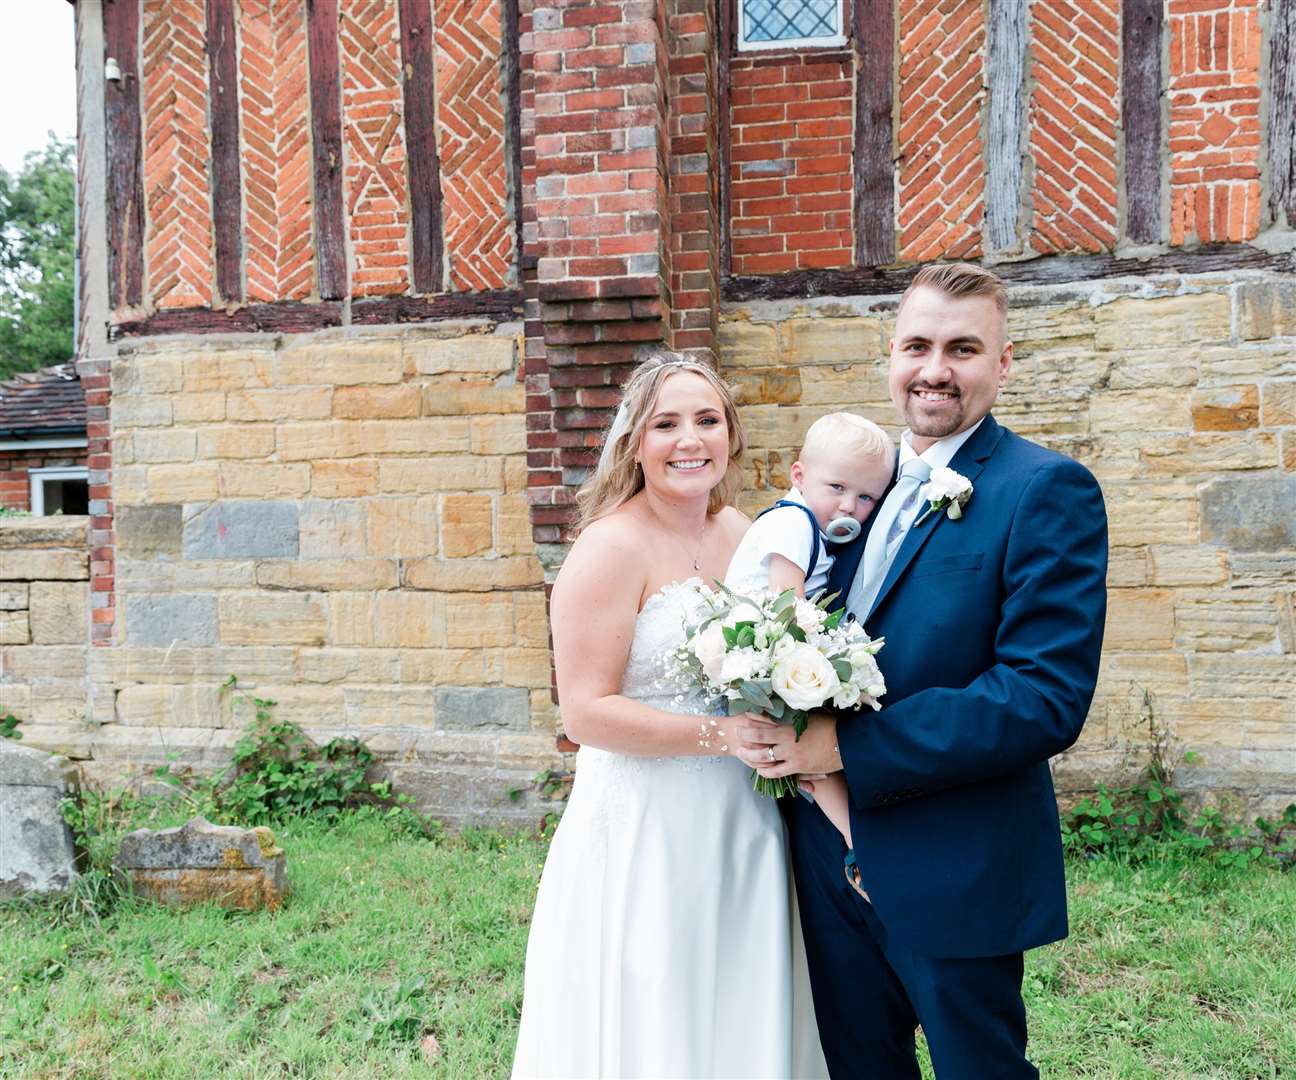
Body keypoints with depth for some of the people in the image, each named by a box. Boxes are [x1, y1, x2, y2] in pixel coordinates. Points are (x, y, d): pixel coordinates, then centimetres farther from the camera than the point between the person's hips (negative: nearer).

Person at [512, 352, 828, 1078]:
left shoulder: (740, 532, 5)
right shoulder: (612, 546, -15)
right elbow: (586, 711, -19)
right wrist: (722, 735, -20)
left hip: (743, 827, 7)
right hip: (646, 831, -6)